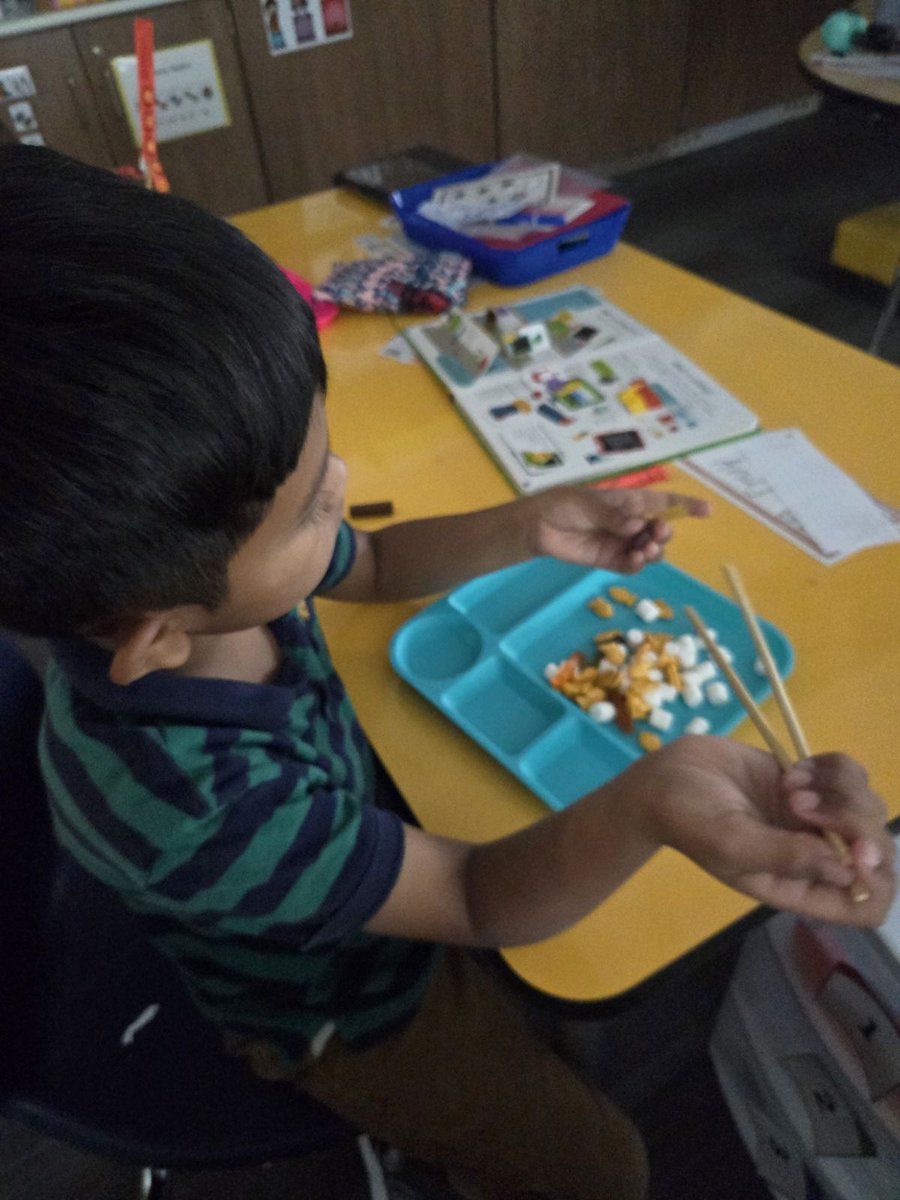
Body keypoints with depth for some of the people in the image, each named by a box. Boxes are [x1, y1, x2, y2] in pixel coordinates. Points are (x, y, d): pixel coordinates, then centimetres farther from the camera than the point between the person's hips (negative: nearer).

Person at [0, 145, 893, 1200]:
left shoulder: (171, 554, -24)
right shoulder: (186, 803, -45)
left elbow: (373, 566, -4)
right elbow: (478, 901, -33)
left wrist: (526, 530, -19)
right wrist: (645, 806, -54)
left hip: (358, 828, 6)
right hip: (343, 1007, -5)